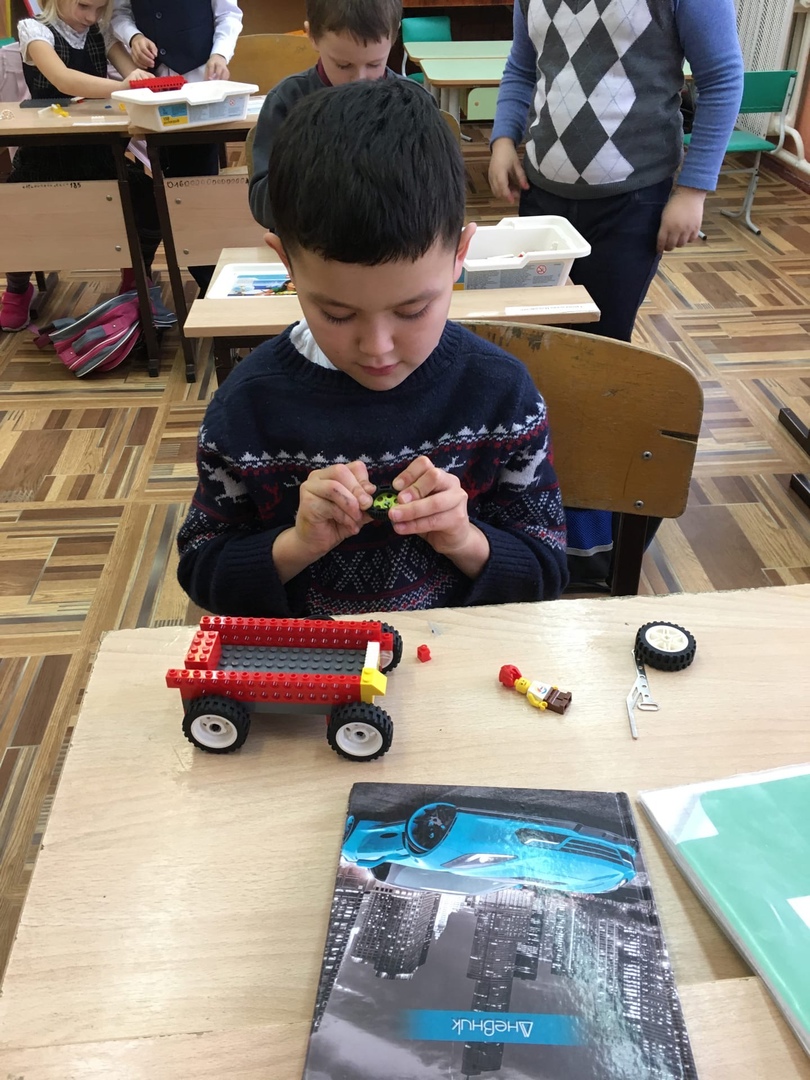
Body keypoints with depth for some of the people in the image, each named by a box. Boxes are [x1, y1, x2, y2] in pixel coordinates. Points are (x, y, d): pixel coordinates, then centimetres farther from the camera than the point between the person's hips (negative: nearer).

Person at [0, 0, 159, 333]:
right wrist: (124, 87, -45)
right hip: (46, 152, -4)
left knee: (152, 201, -18)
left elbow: (133, 72, -8)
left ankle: (134, 281, 9)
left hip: (96, 149, 4)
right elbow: (64, 81, -30)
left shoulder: (100, 33, 7)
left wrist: (142, 81, -33)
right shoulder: (35, 30, -10)